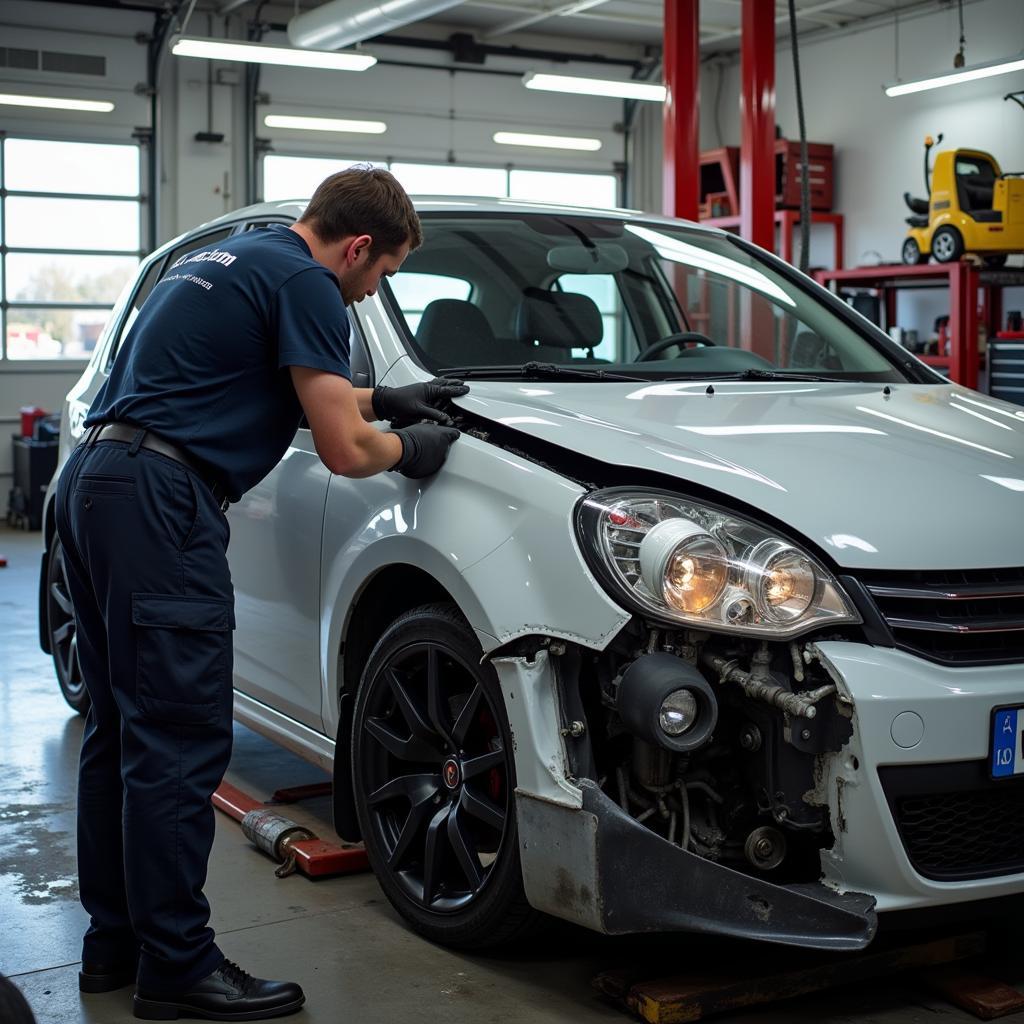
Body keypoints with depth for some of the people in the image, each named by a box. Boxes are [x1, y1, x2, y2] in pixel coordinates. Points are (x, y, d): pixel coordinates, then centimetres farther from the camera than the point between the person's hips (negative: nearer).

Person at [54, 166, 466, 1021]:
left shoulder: (227, 259, 23)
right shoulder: (305, 284, -6)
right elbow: (344, 451, -9)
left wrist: (381, 397, 35)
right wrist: (409, 446, 11)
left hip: (91, 482, 11)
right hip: (159, 500, -10)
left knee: (124, 729, 15)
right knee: (178, 743, -5)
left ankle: (115, 941, 24)